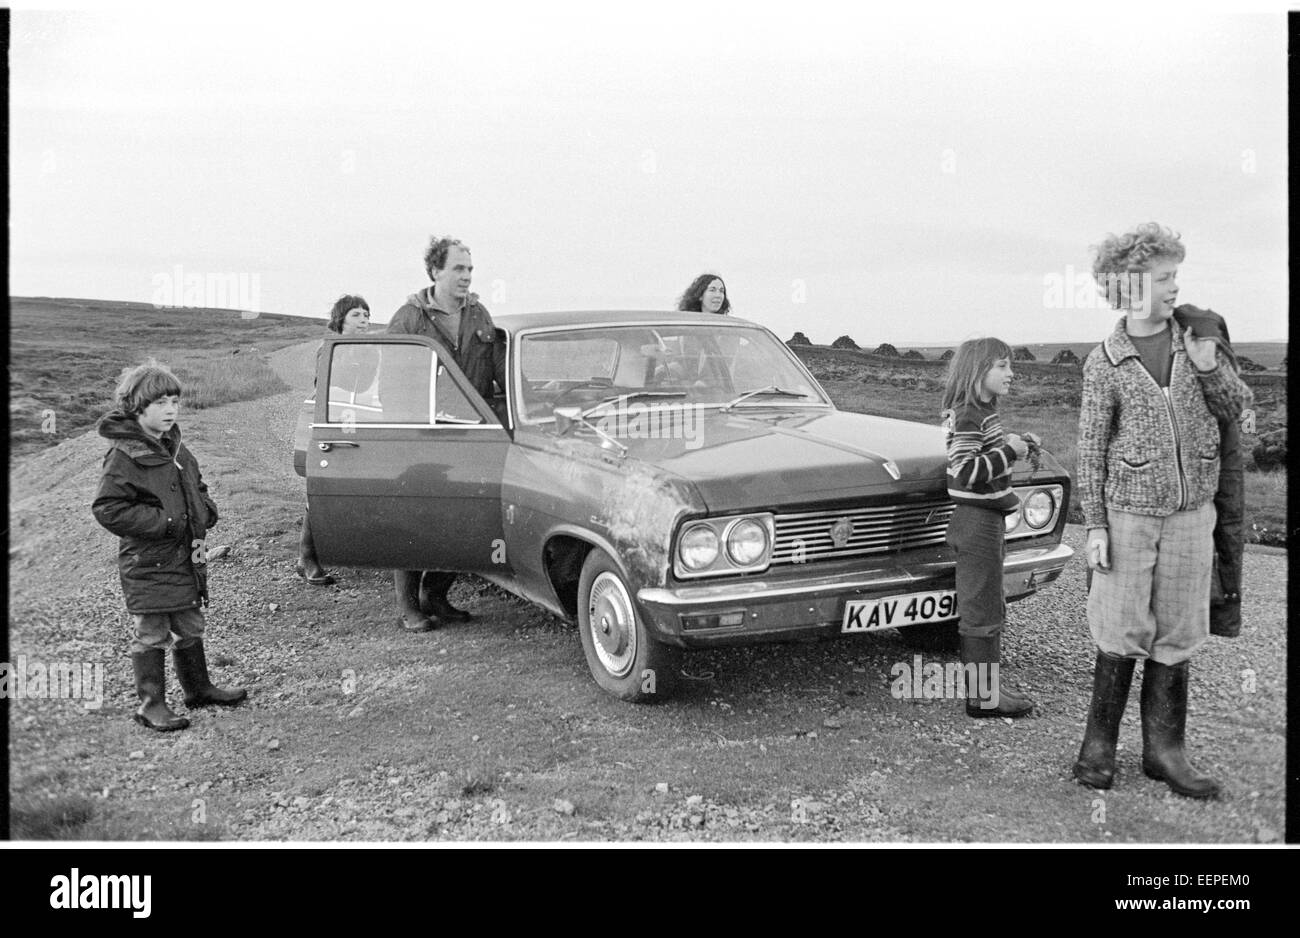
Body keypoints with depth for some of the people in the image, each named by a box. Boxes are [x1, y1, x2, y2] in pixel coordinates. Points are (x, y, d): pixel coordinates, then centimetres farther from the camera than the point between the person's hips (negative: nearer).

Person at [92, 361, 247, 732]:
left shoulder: (175, 448, 11)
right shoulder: (124, 456, -15)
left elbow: (196, 488, 25)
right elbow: (107, 508, -20)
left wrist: (205, 510, 4)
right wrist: (163, 523, -21)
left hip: (186, 557, 8)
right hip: (147, 562, -8)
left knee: (190, 628, 19)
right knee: (152, 636, 0)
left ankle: (198, 688, 35)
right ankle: (152, 705, 12)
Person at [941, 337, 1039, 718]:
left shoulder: (983, 413, 13)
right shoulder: (968, 417, -18)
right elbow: (965, 471, -27)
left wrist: (1018, 443, 9)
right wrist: (1010, 451, -20)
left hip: (987, 519, 11)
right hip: (977, 522, -11)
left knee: (989, 610, 17)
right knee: (982, 613, -4)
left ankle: (987, 686, 27)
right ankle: (981, 698, 4)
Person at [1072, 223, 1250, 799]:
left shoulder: (1197, 341, 4)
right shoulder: (1104, 363, -6)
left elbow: (1235, 410, 10)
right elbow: (1091, 449, -4)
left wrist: (1209, 369, -10)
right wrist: (1094, 526, -8)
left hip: (1192, 512, 4)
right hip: (1129, 512, -3)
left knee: (1177, 634, 8)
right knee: (1122, 632, -1)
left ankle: (1163, 751, 18)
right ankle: (1098, 745, 14)